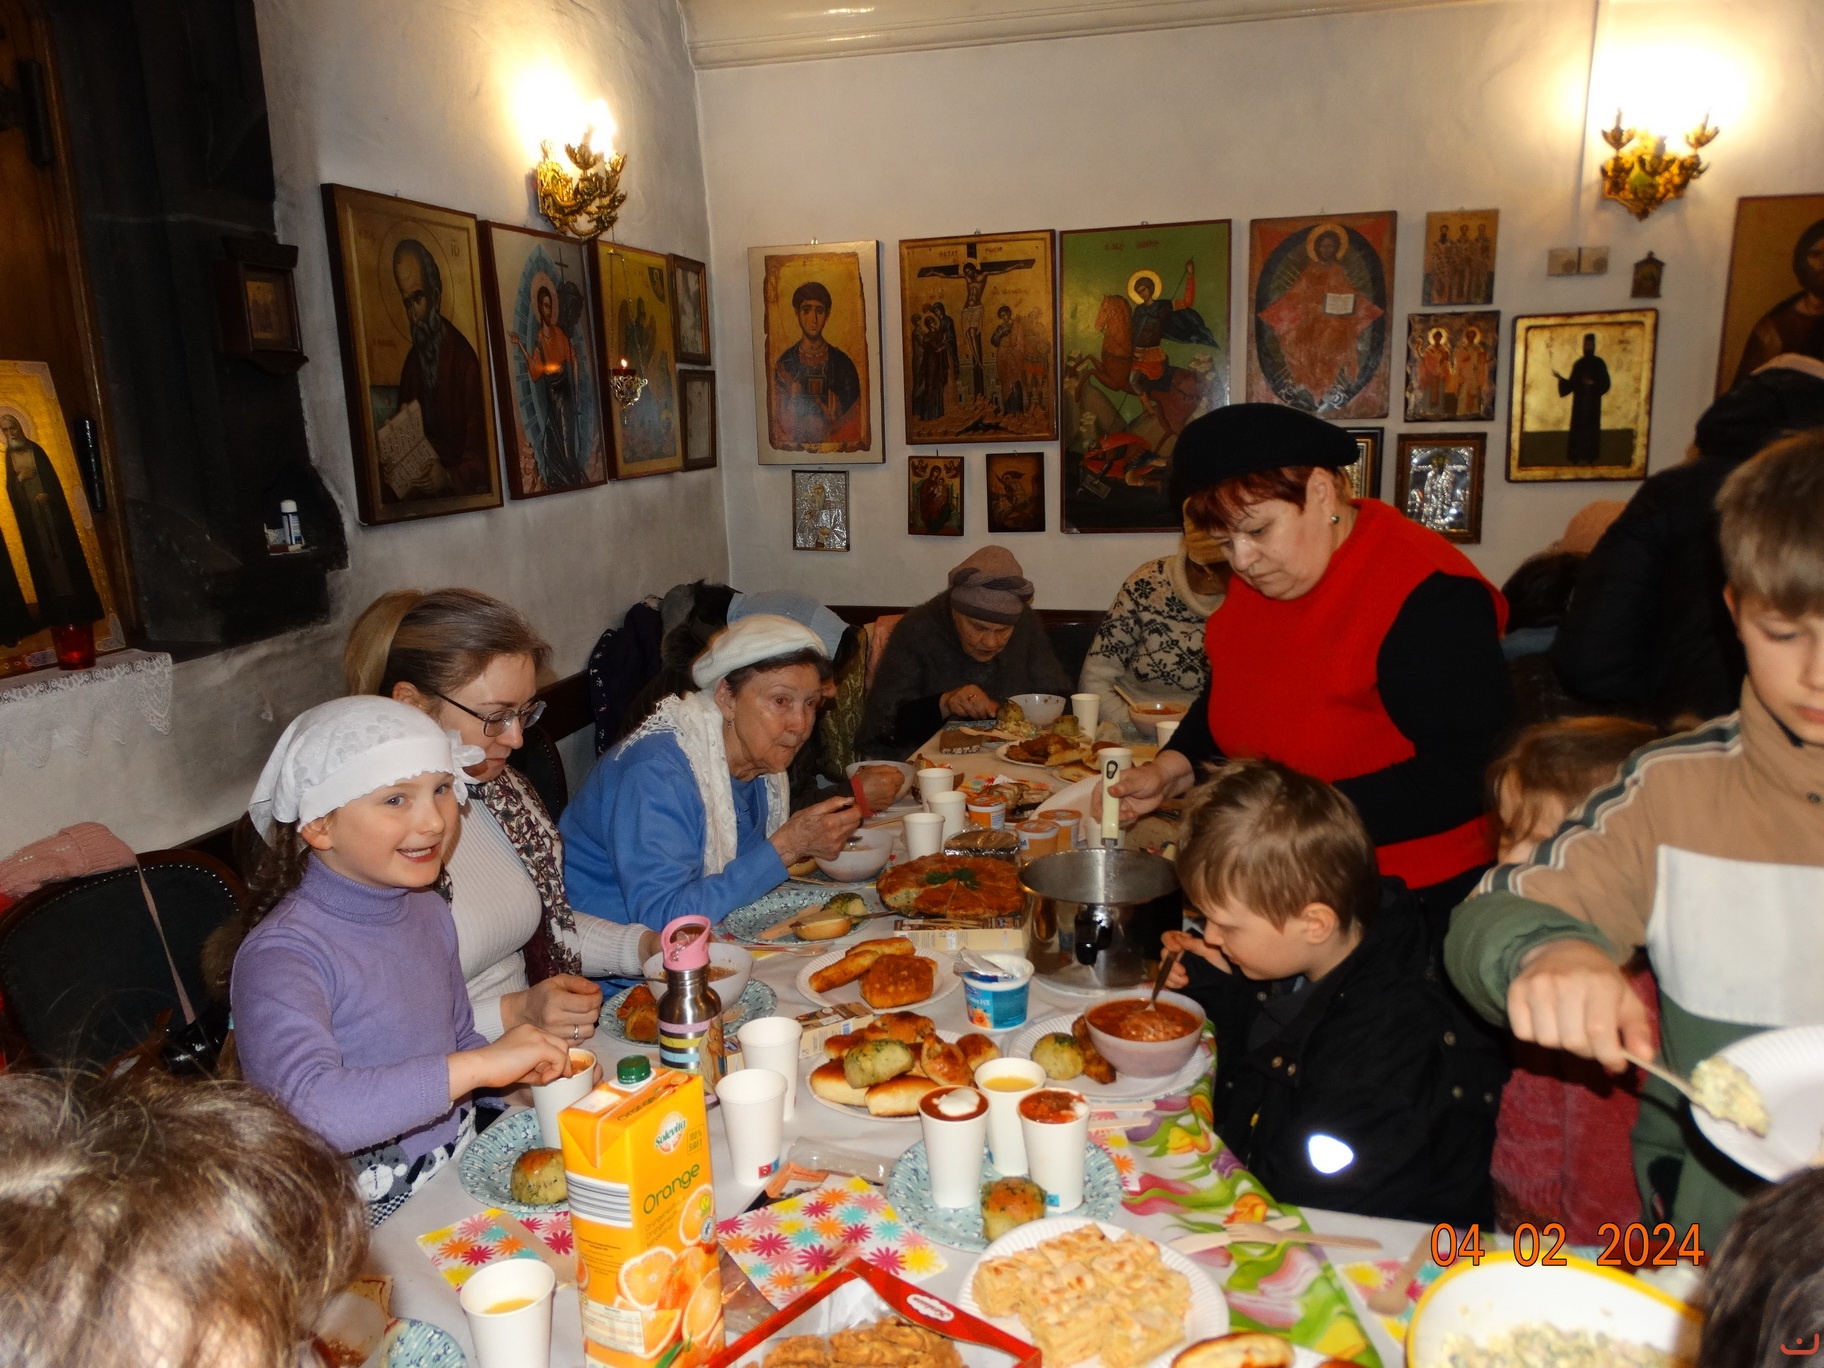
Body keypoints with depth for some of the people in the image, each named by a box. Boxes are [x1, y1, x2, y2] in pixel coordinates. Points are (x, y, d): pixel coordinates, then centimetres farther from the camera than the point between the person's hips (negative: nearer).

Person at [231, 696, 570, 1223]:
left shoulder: (427, 910, 7)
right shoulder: (281, 956, -17)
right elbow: (311, 1109, -32)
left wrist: (531, 1073, 2)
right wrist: (479, 1066, -31)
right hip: (367, 1232, -7)